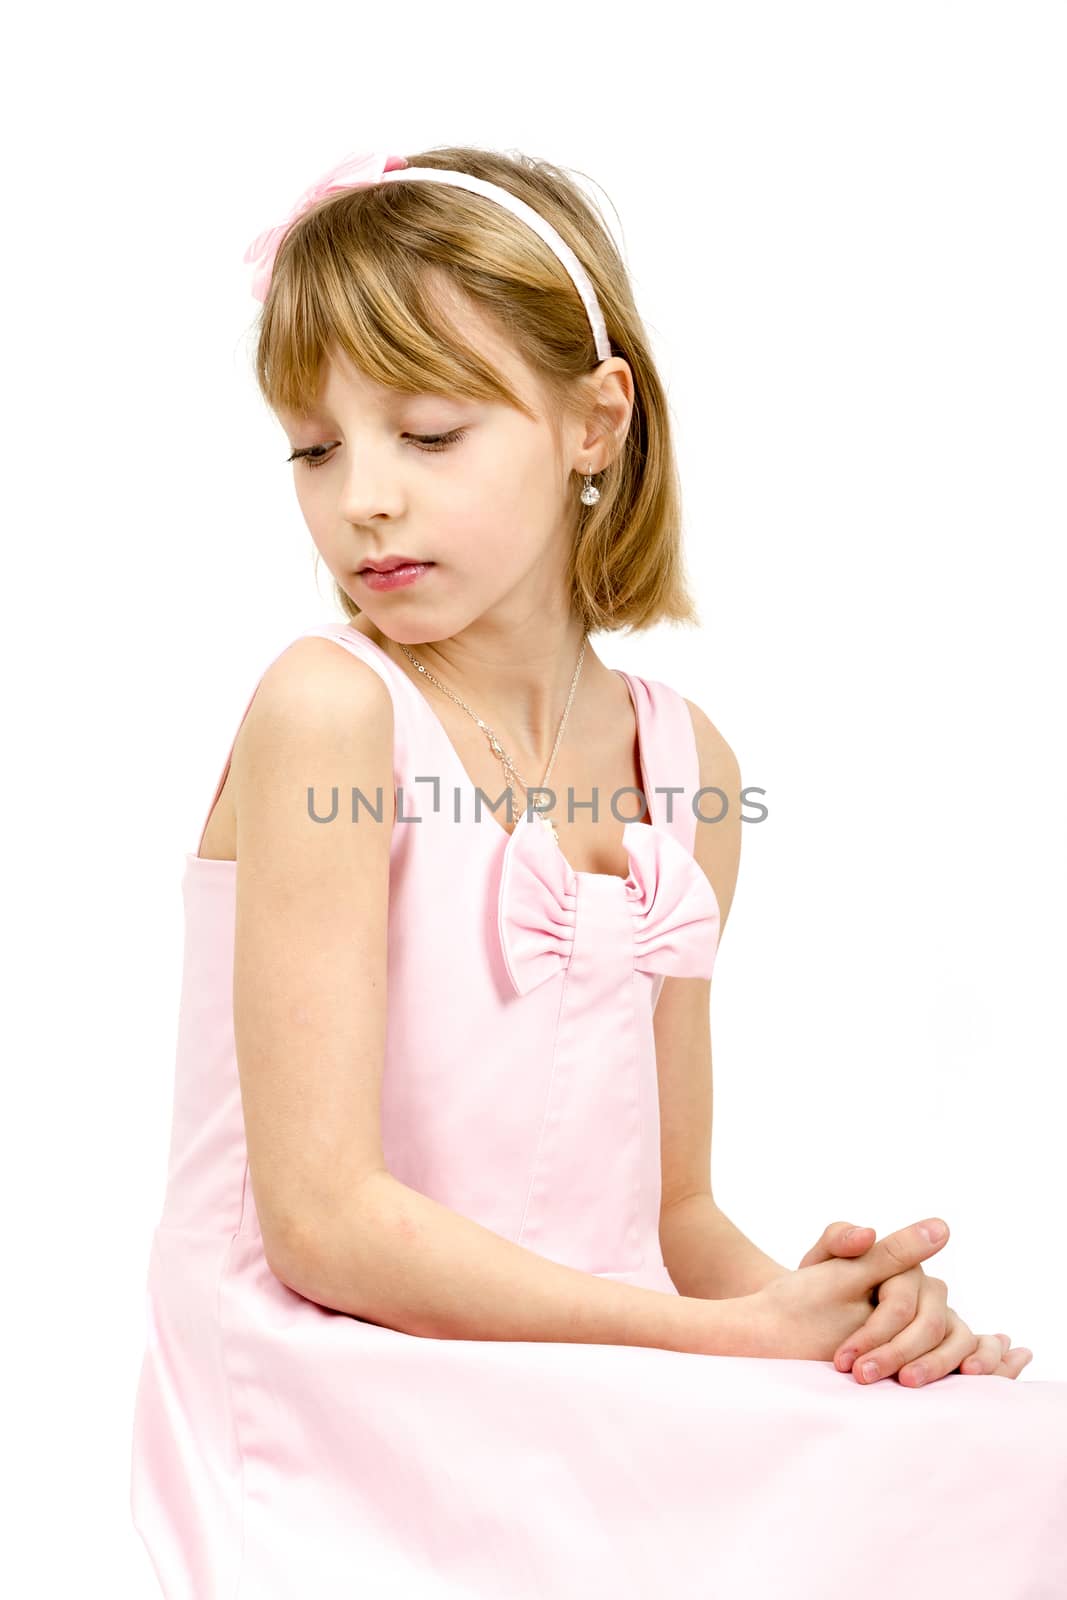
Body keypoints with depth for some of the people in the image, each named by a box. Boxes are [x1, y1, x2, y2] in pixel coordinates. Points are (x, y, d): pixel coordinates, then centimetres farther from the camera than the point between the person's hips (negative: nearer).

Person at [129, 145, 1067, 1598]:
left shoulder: (686, 764, 9)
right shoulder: (330, 709, -10)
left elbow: (671, 1214, 13)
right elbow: (326, 1222, -16)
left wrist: (832, 1306, -9)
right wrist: (752, 1333, -14)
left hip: (598, 1409, 6)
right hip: (344, 1413, -6)